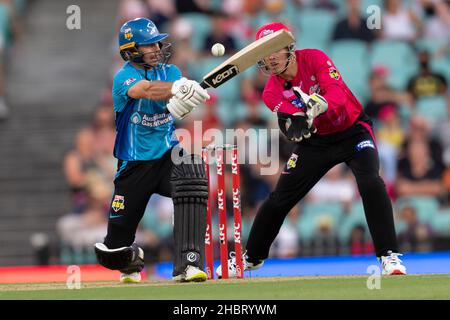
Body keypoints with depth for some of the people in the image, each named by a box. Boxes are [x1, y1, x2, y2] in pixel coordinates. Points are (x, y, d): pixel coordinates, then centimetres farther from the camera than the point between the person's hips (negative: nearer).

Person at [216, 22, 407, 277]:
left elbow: (338, 96, -33)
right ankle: (251, 258, 25)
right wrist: (294, 124, -54)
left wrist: (320, 105, -55)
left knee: (371, 183, -28)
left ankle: (389, 256, -23)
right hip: (316, 140, 4)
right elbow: (291, 127, -29)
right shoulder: (272, 91, -12)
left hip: (353, 130, -3)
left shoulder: (314, 59, -19)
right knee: (279, 200, 4)